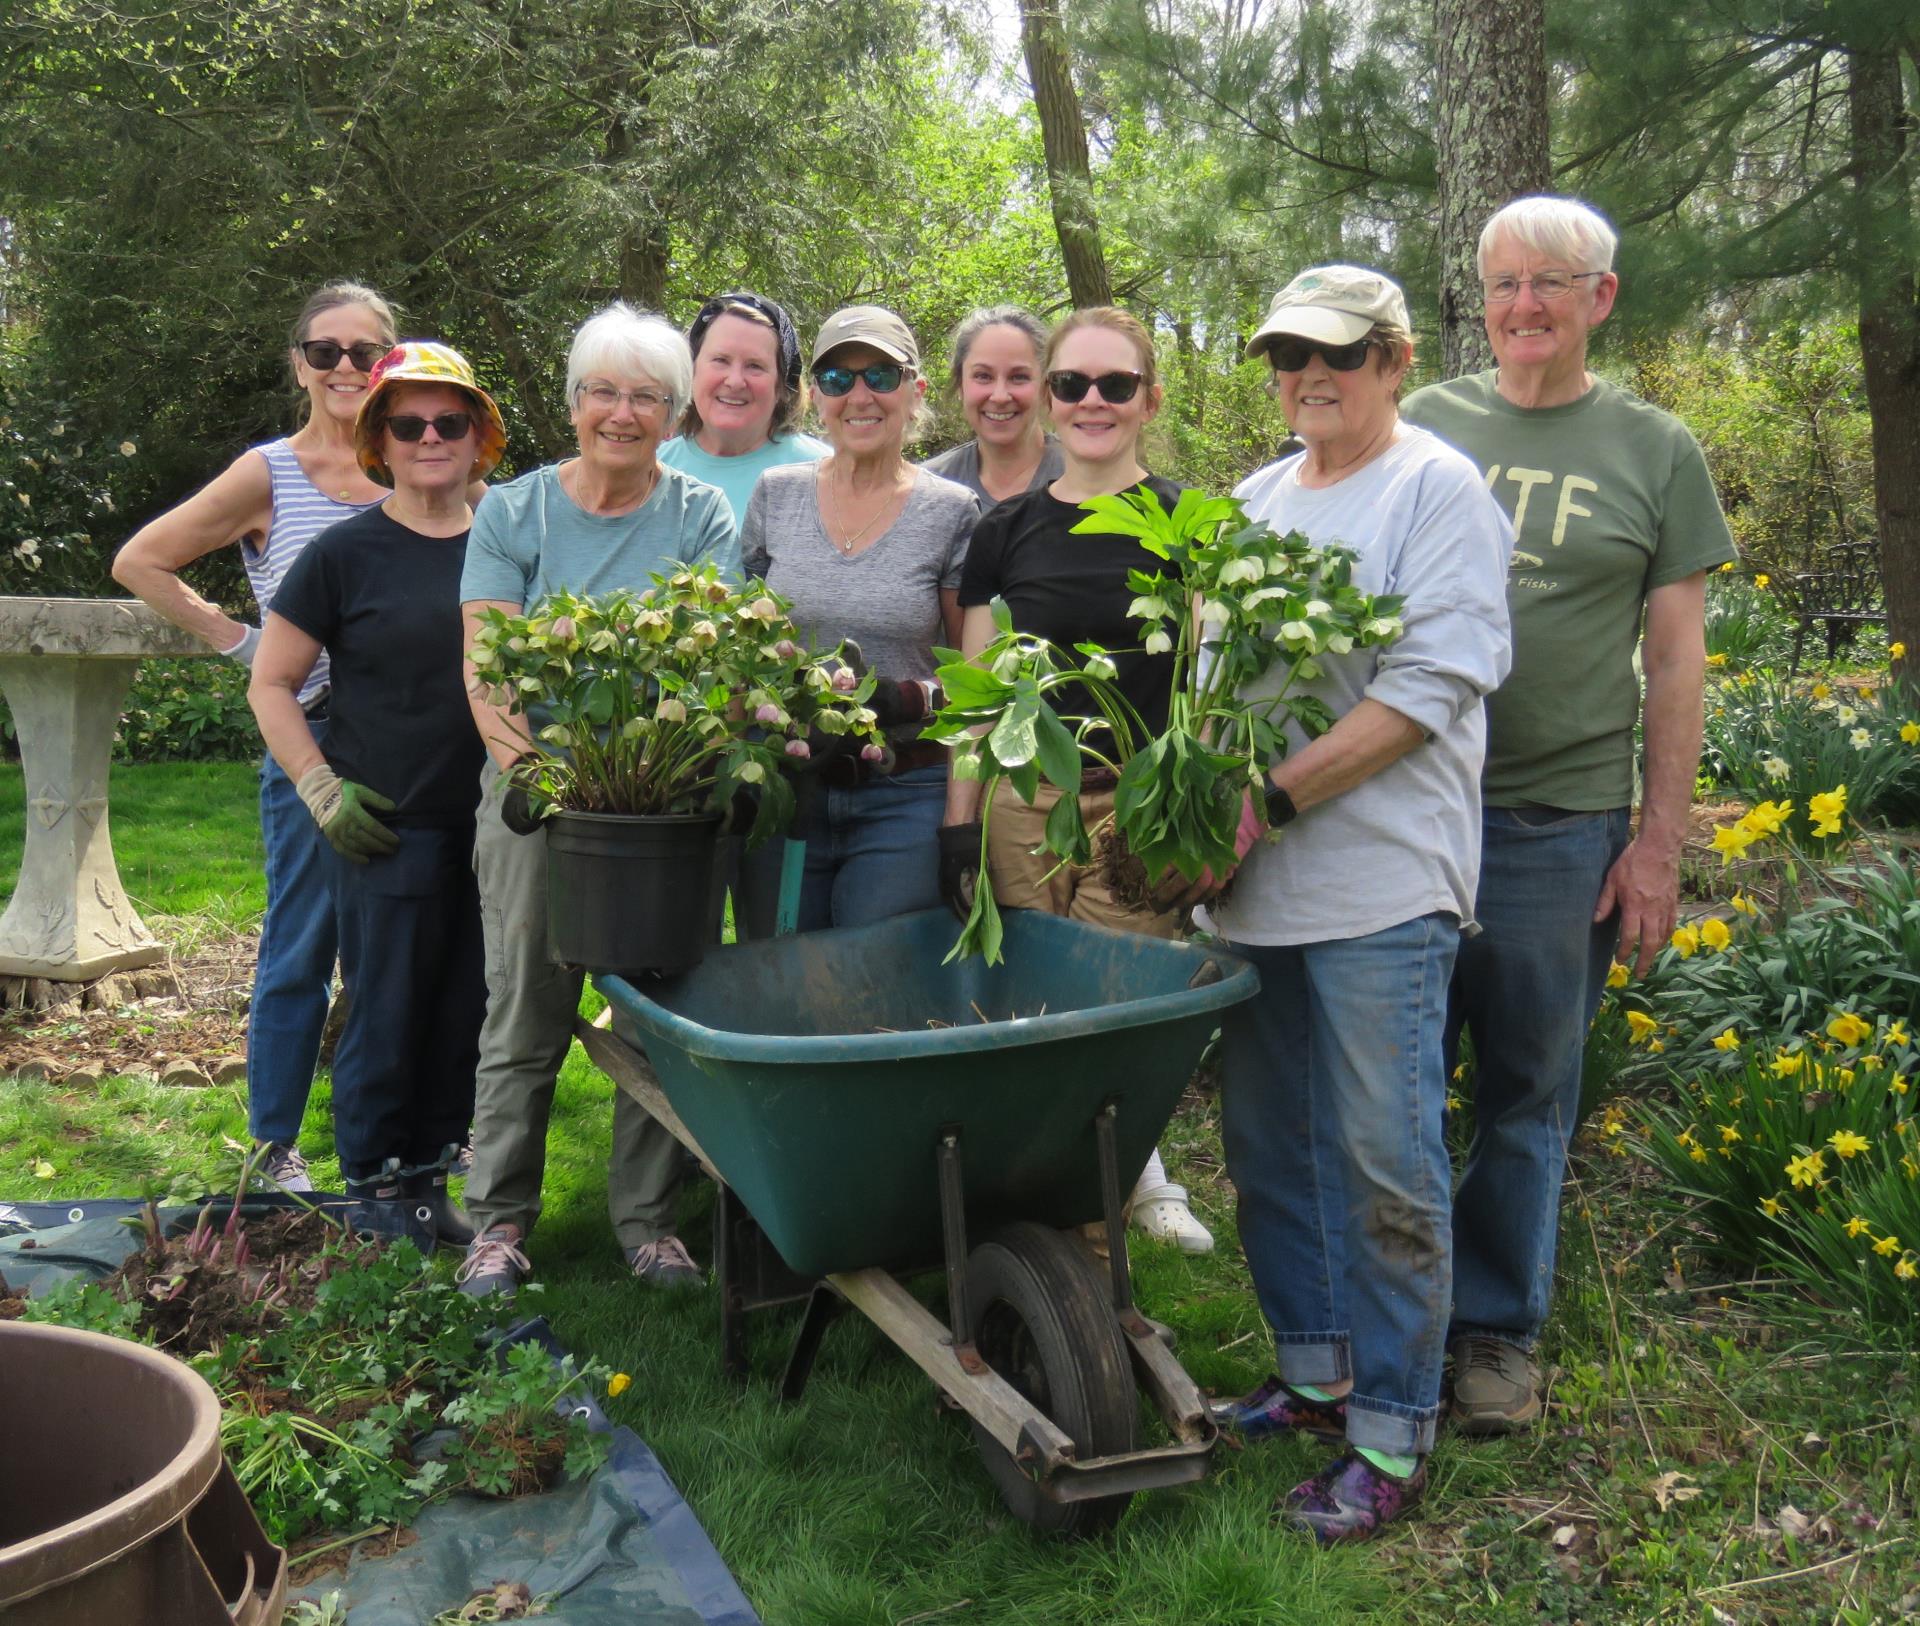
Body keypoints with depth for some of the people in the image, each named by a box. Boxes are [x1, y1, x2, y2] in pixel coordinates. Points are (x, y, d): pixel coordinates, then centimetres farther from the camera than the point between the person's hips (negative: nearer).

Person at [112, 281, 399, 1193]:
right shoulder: (269, 475, -2)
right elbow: (139, 561, 0)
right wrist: (236, 640, -4)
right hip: (310, 739, -3)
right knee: (300, 952, 4)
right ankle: (273, 1145, 19)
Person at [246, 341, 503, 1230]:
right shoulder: (346, 552, -2)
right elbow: (270, 684, 2)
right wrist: (323, 790, -8)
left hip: (492, 823, 4)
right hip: (387, 828, -4)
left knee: (466, 1013, 11)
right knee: (386, 1013, 3)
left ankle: (430, 1179, 27)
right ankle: (372, 1192, 20)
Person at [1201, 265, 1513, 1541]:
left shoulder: (1439, 488, -3)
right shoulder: (1255, 501, 18)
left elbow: (1433, 684, -13)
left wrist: (1273, 796, -17)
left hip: (1382, 883, -7)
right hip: (1256, 880, 7)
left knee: (1386, 1162, -3)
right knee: (1268, 1142, 13)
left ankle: (1393, 1432, 10)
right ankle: (1315, 1368, 29)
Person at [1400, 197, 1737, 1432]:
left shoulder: (1656, 452, 5)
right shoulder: (1421, 425, 9)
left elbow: (1677, 659, 4)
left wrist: (1661, 840, -1)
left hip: (1563, 820, -1)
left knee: (1528, 1092, 8)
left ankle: (1499, 1327, 24)